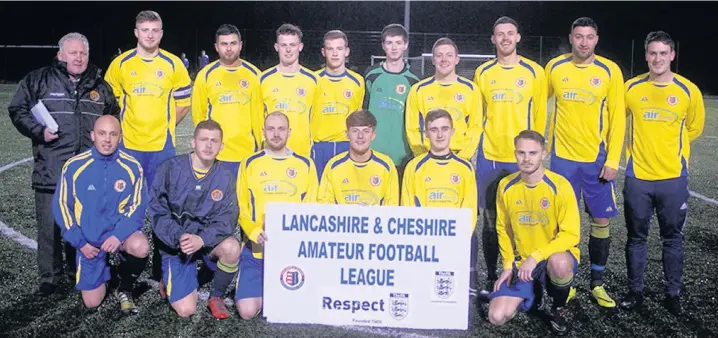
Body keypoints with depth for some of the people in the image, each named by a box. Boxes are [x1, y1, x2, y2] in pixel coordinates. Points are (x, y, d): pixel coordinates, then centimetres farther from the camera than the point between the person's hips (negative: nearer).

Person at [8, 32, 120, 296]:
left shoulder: (100, 86, 12)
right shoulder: (38, 80, 1)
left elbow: (113, 116, 24)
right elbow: (18, 110, 4)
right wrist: (38, 130, -10)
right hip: (50, 170, -3)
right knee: (49, 225, 0)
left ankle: (79, 270, 29)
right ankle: (49, 277, 15)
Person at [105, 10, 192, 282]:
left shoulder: (173, 64, 1)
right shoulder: (121, 64, 2)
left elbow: (183, 102, 9)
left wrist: (163, 125, 4)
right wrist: (122, 127, 4)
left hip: (162, 147, 0)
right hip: (129, 146, 1)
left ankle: (161, 267, 19)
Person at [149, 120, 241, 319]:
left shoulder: (225, 178, -6)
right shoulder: (171, 168, -10)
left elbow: (226, 219, -12)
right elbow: (157, 209, -11)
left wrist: (202, 239, -29)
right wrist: (178, 237, -25)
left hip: (208, 241, 2)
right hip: (175, 243, -1)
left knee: (231, 248, -34)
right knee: (186, 311, -10)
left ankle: (216, 296, -4)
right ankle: (169, 281, 26)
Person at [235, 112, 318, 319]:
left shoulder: (306, 165, 6)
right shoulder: (250, 164, 5)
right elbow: (241, 208, 1)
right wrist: (255, 232, -17)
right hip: (257, 248, 0)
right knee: (247, 311, -11)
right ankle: (263, 290, 23)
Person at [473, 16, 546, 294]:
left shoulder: (534, 72, 1)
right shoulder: (482, 73, 6)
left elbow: (539, 116, 4)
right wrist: (478, 143, 9)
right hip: (489, 156, 2)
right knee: (490, 221, 6)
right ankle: (491, 277, 17)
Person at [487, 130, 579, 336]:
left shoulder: (560, 186, -17)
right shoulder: (506, 186, -5)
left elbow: (571, 234, -18)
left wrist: (536, 257, -27)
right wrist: (508, 265, -1)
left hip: (555, 255, -3)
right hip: (521, 261, 3)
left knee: (558, 263, -42)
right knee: (496, 317, -13)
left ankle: (559, 309, -6)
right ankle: (533, 292, 20)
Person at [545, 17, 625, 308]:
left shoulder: (610, 71, -3)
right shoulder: (554, 67, 0)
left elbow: (617, 118, -3)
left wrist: (612, 160, -8)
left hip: (598, 158, 0)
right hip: (563, 156, 0)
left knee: (601, 220, 5)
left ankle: (597, 283, 20)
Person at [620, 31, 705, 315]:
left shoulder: (688, 91, -4)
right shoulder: (631, 88, -3)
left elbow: (694, 127, 12)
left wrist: (669, 146, 11)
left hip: (673, 178, 0)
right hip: (637, 177, 0)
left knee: (673, 238, 10)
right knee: (636, 237, 9)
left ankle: (673, 293, 24)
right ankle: (635, 291, 22)